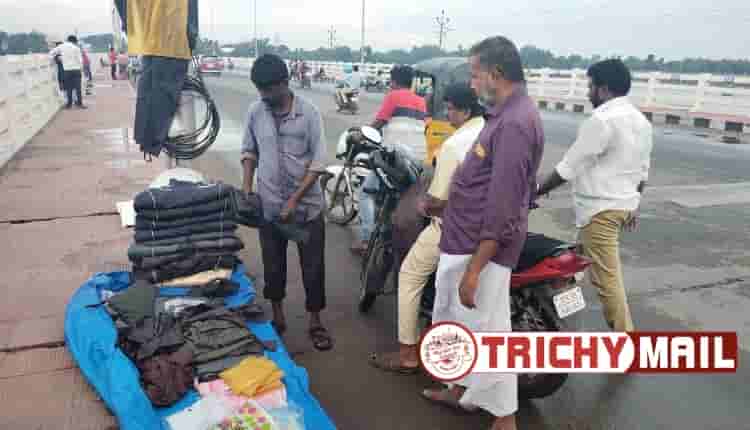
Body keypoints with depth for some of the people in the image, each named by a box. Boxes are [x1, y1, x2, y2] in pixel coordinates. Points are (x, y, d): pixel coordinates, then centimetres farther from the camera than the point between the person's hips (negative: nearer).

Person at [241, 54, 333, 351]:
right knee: (273, 265, 14)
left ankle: (315, 322, 23)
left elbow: (318, 162, -12)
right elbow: (249, 152, 11)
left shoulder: (309, 112, -12)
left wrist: (295, 200, -16)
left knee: (313, 267, 7)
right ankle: (277, 316, 34)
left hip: (307, 205, -2)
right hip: (269, 206, 3)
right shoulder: (255, 112, -2)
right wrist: (247, 188, -2)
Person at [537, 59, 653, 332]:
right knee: (603, 272, 24)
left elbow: (569, 167, -17)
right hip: (624, 205, 10)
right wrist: (633, 205, 27)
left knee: (607, 278, -5)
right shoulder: (641, 121, 13)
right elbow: (642, 171, 18)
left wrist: (539, 190, -5)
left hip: (600, 208, -10)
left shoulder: (601, 120, -18)